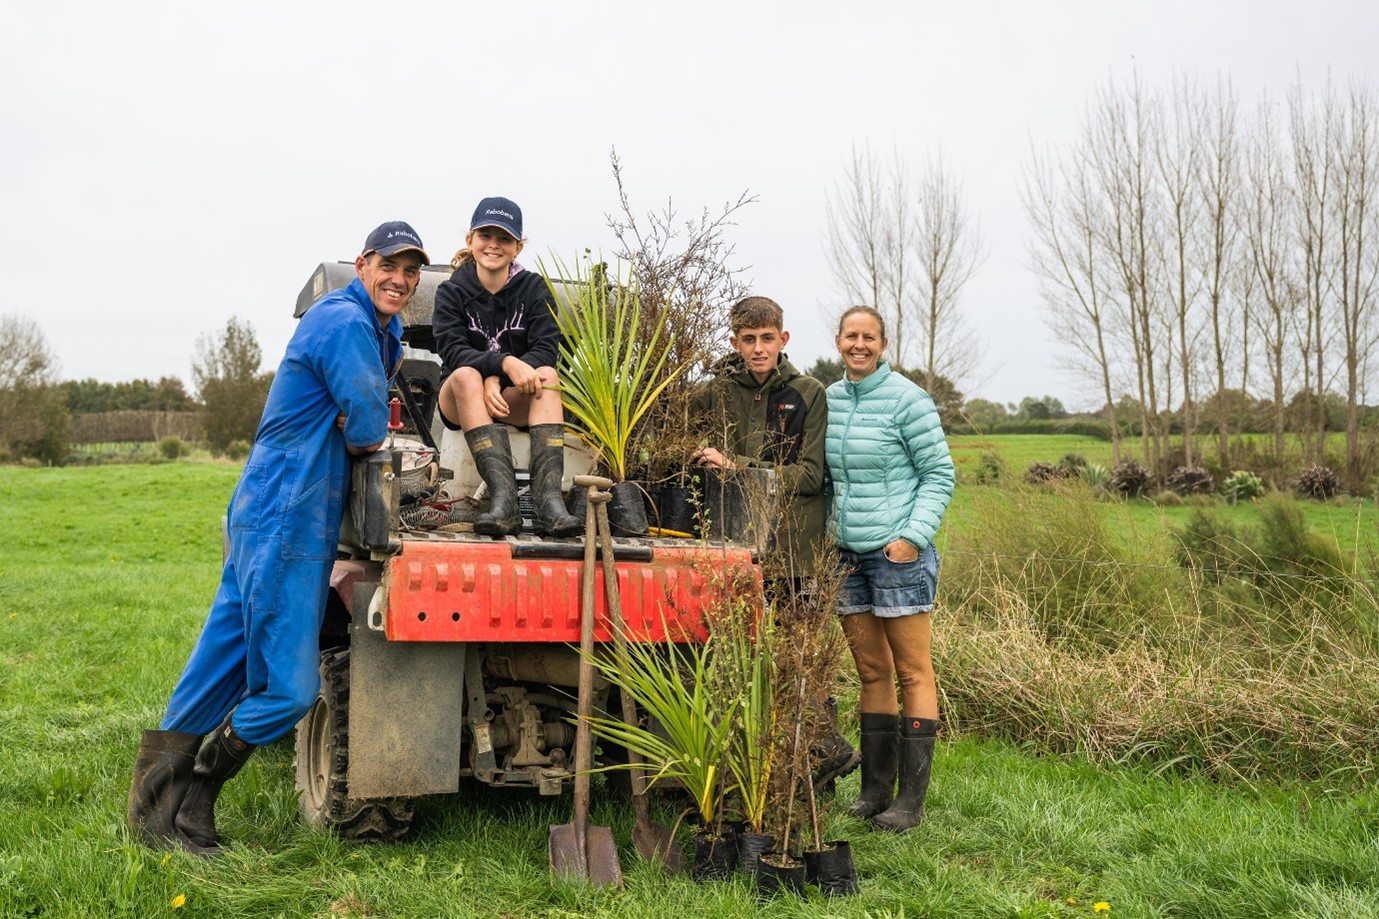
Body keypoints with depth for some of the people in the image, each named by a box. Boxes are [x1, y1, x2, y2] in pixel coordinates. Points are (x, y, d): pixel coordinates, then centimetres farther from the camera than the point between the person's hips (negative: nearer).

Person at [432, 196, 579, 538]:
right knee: (466, 374, -33)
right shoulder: (452, 291, -1)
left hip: (518, 399, 1)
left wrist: (496, 381, -29)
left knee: (547, 375, -29)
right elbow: (453, 350, -17)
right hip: (461, 399, -1)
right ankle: (503, 497, -49)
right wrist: (505, 363, -36)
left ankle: (548, 497, -46)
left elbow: (547, 349, -13)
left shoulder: (533, 288, 1)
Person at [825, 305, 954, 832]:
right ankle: (875, 789, 20)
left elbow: (939, 474, -6)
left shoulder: (906, 399, -7)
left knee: (912, 673, -1)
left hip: (898, 552, -6)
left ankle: (911, 799, 4)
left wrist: (914, 536, -14)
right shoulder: (827, 401, 10)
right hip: (848, 554, 6)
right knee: (871, 674, 12)